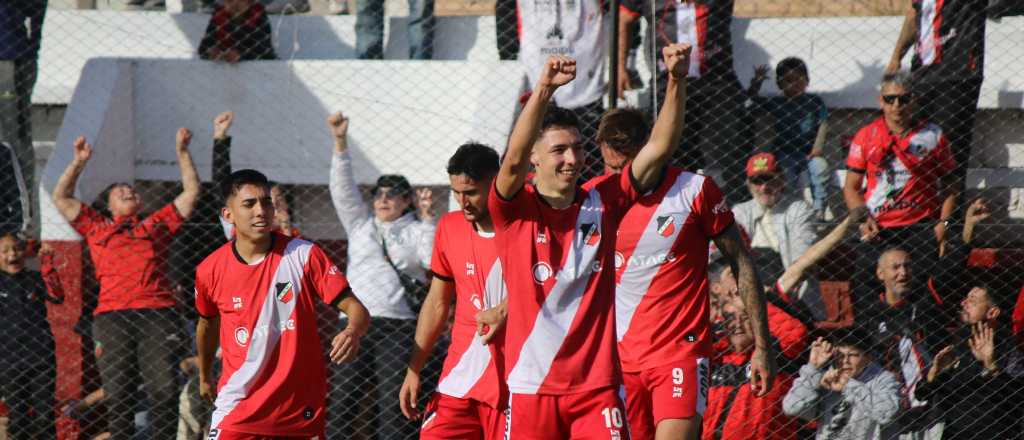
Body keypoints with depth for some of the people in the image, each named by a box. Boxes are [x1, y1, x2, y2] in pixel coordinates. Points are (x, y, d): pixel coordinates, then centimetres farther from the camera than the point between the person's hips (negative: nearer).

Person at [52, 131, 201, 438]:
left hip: (157, 312, 0)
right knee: (117, 393, -5)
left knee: (163, 389, -10)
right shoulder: (96, 227, 25)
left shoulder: (157, 225, 25)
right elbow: (61, 198, 23)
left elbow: (191, 192, 26)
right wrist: (79, 162, 17)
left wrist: (182, 152, 23)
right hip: (112, 316, 0)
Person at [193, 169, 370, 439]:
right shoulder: (210, 271, -1)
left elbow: (356, 309, -9)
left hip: (302, 410, 0)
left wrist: (352, 332, -32)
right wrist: (205, 376, 33)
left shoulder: (303, 255, -7)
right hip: (237, 410, 0)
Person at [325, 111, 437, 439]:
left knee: (393, 407, -9)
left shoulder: (415, 231, 10)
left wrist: (427, 218, -15)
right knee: (341, 399, -1)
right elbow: (343, 190, 11)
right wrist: (340, 143, 2)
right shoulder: (361, 225, 21)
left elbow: (434, 257, -6)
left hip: (397, 325, -4)